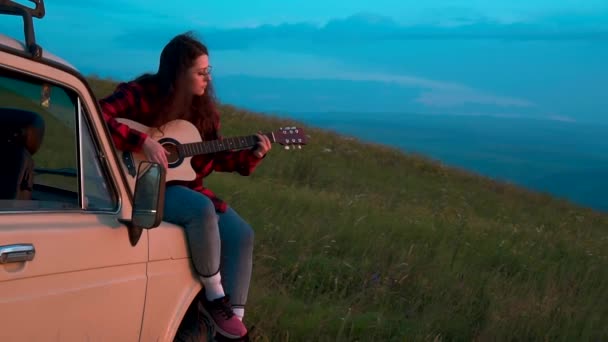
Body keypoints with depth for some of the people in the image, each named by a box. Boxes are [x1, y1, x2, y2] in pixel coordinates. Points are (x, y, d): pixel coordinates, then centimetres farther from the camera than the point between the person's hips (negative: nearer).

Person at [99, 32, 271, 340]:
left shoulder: (203, 107, 8)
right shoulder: (140, 94, -12)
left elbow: (216, 158, 11)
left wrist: (252, 155, -6)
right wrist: (143, 142, -30)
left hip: (187, 187, 7)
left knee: (241, 234, -12)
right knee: (201, 208, -34)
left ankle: (234, 315, -8)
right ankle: (215, 297, -17)